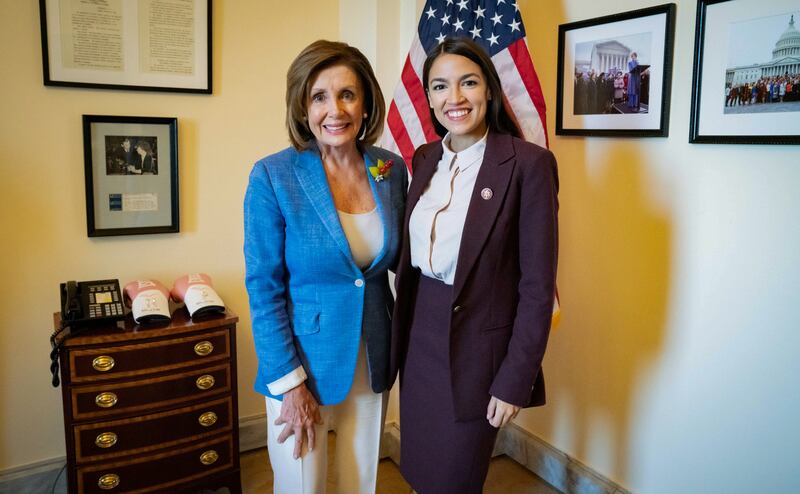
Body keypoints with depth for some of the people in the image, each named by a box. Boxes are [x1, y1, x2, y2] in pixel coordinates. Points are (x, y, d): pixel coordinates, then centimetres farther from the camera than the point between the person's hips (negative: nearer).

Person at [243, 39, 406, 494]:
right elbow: (264, 288, -12)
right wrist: (290, 384, -12)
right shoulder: (272, 176, -15)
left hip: (373, 359, 4)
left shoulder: (393, 170, -3)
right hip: (302, 361, -3)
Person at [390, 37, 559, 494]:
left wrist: (514, 382, -14)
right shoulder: (425, 159, 4)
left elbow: (537, 286, -14)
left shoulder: (529, 163, -15)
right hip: (420, 337, 6)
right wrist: (402, 335, 10)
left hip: (480, 344, -5)